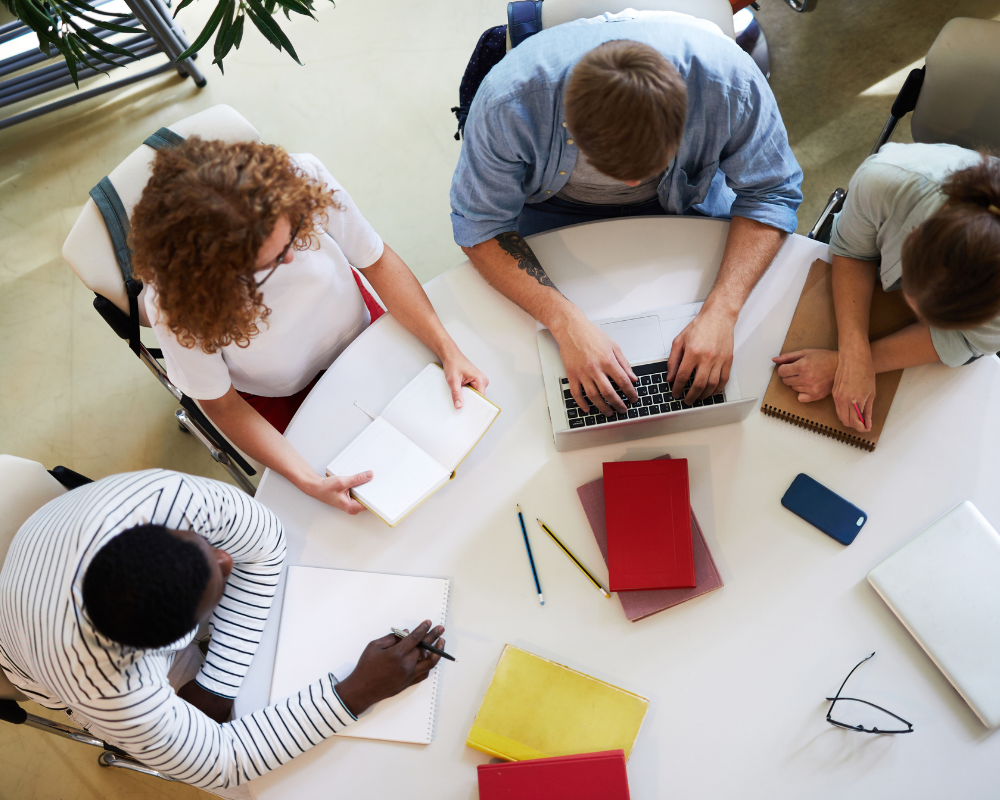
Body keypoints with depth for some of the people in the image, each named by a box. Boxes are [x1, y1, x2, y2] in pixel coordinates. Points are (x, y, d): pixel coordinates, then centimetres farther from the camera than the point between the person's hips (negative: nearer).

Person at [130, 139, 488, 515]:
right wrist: (308, 481, -31)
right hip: (281, 395, -3)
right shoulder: (174, 301, -35)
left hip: (360, 332, 3)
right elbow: (221, 403, -20)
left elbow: (377, 260, -16)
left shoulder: (303, 178, -31)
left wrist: (449, 351, -24)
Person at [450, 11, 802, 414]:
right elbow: (479, 224, -28)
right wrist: (565, 321, -42)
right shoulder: (510, 99, -39)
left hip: (687, 195, 1)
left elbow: (770, 193, -22)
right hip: (555, 204, -1)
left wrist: (721, 311, -37)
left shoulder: (731, 80, -35)